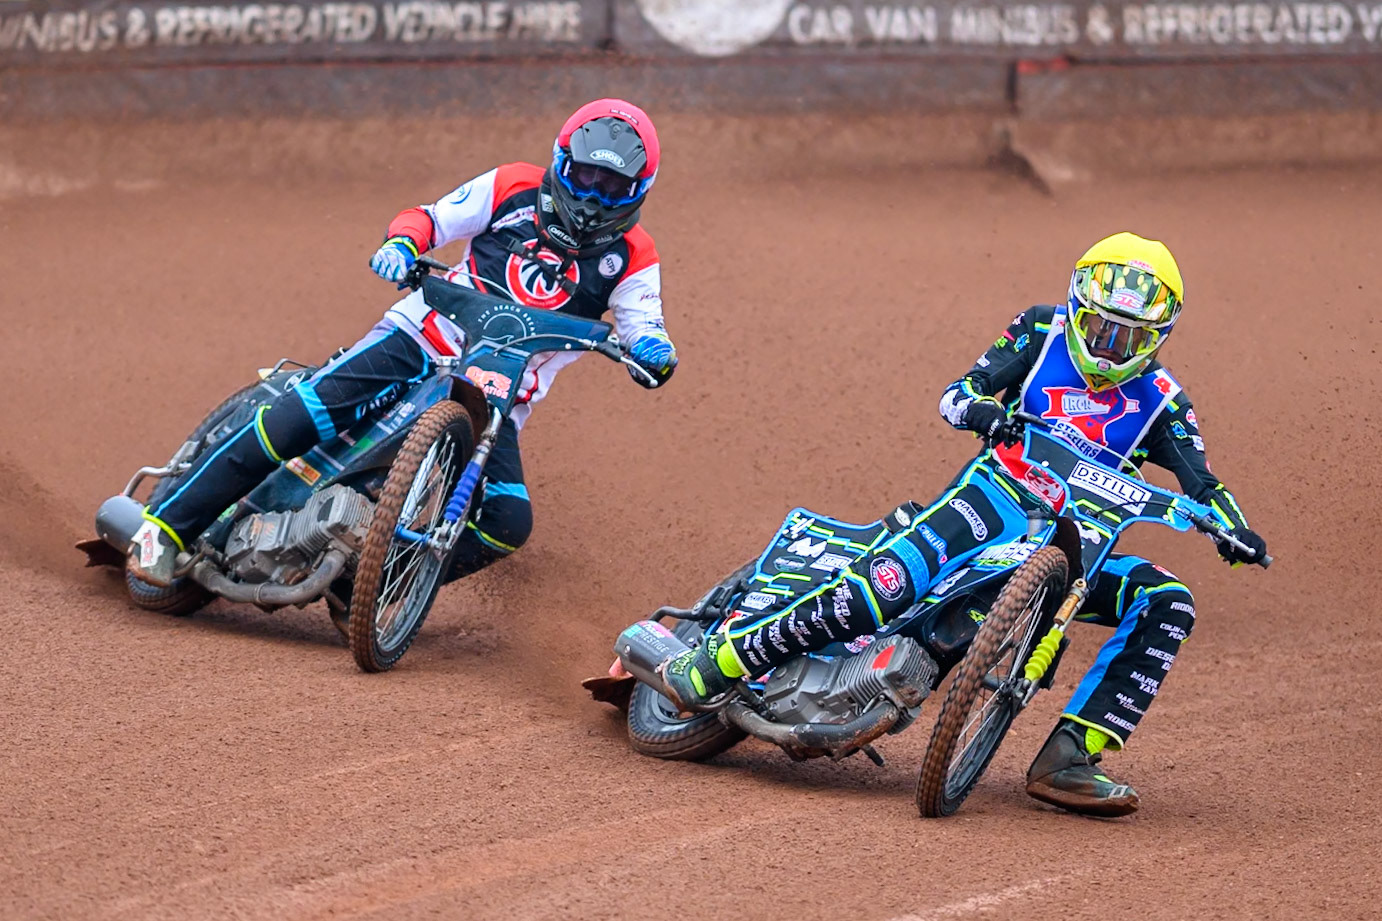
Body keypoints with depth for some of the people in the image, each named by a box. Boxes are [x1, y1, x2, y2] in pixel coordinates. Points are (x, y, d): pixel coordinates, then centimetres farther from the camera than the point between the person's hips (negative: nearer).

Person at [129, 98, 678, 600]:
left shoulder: (630, 258, 6)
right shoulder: (516, 189, 5)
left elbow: (642, 327, -3)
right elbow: (432, 217, 8)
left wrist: (654, 351, -27)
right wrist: (401, 244, -15)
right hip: (421, 340, -1)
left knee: (507, 524, -20)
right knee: (296, 419, -20)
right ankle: (167, 525, -14)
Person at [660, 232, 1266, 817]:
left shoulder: (1159, 401, 10)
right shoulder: (1044, 333, 6)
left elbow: (1200, 482, 3)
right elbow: (955, 395, -1)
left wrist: (1231, 524, -19)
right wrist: (980, 409, -26)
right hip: (999, 495, -4)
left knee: (1166, 604, -20)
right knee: (884, 587, -31)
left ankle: (1068, 758, -24)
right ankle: (714, 663, -25)